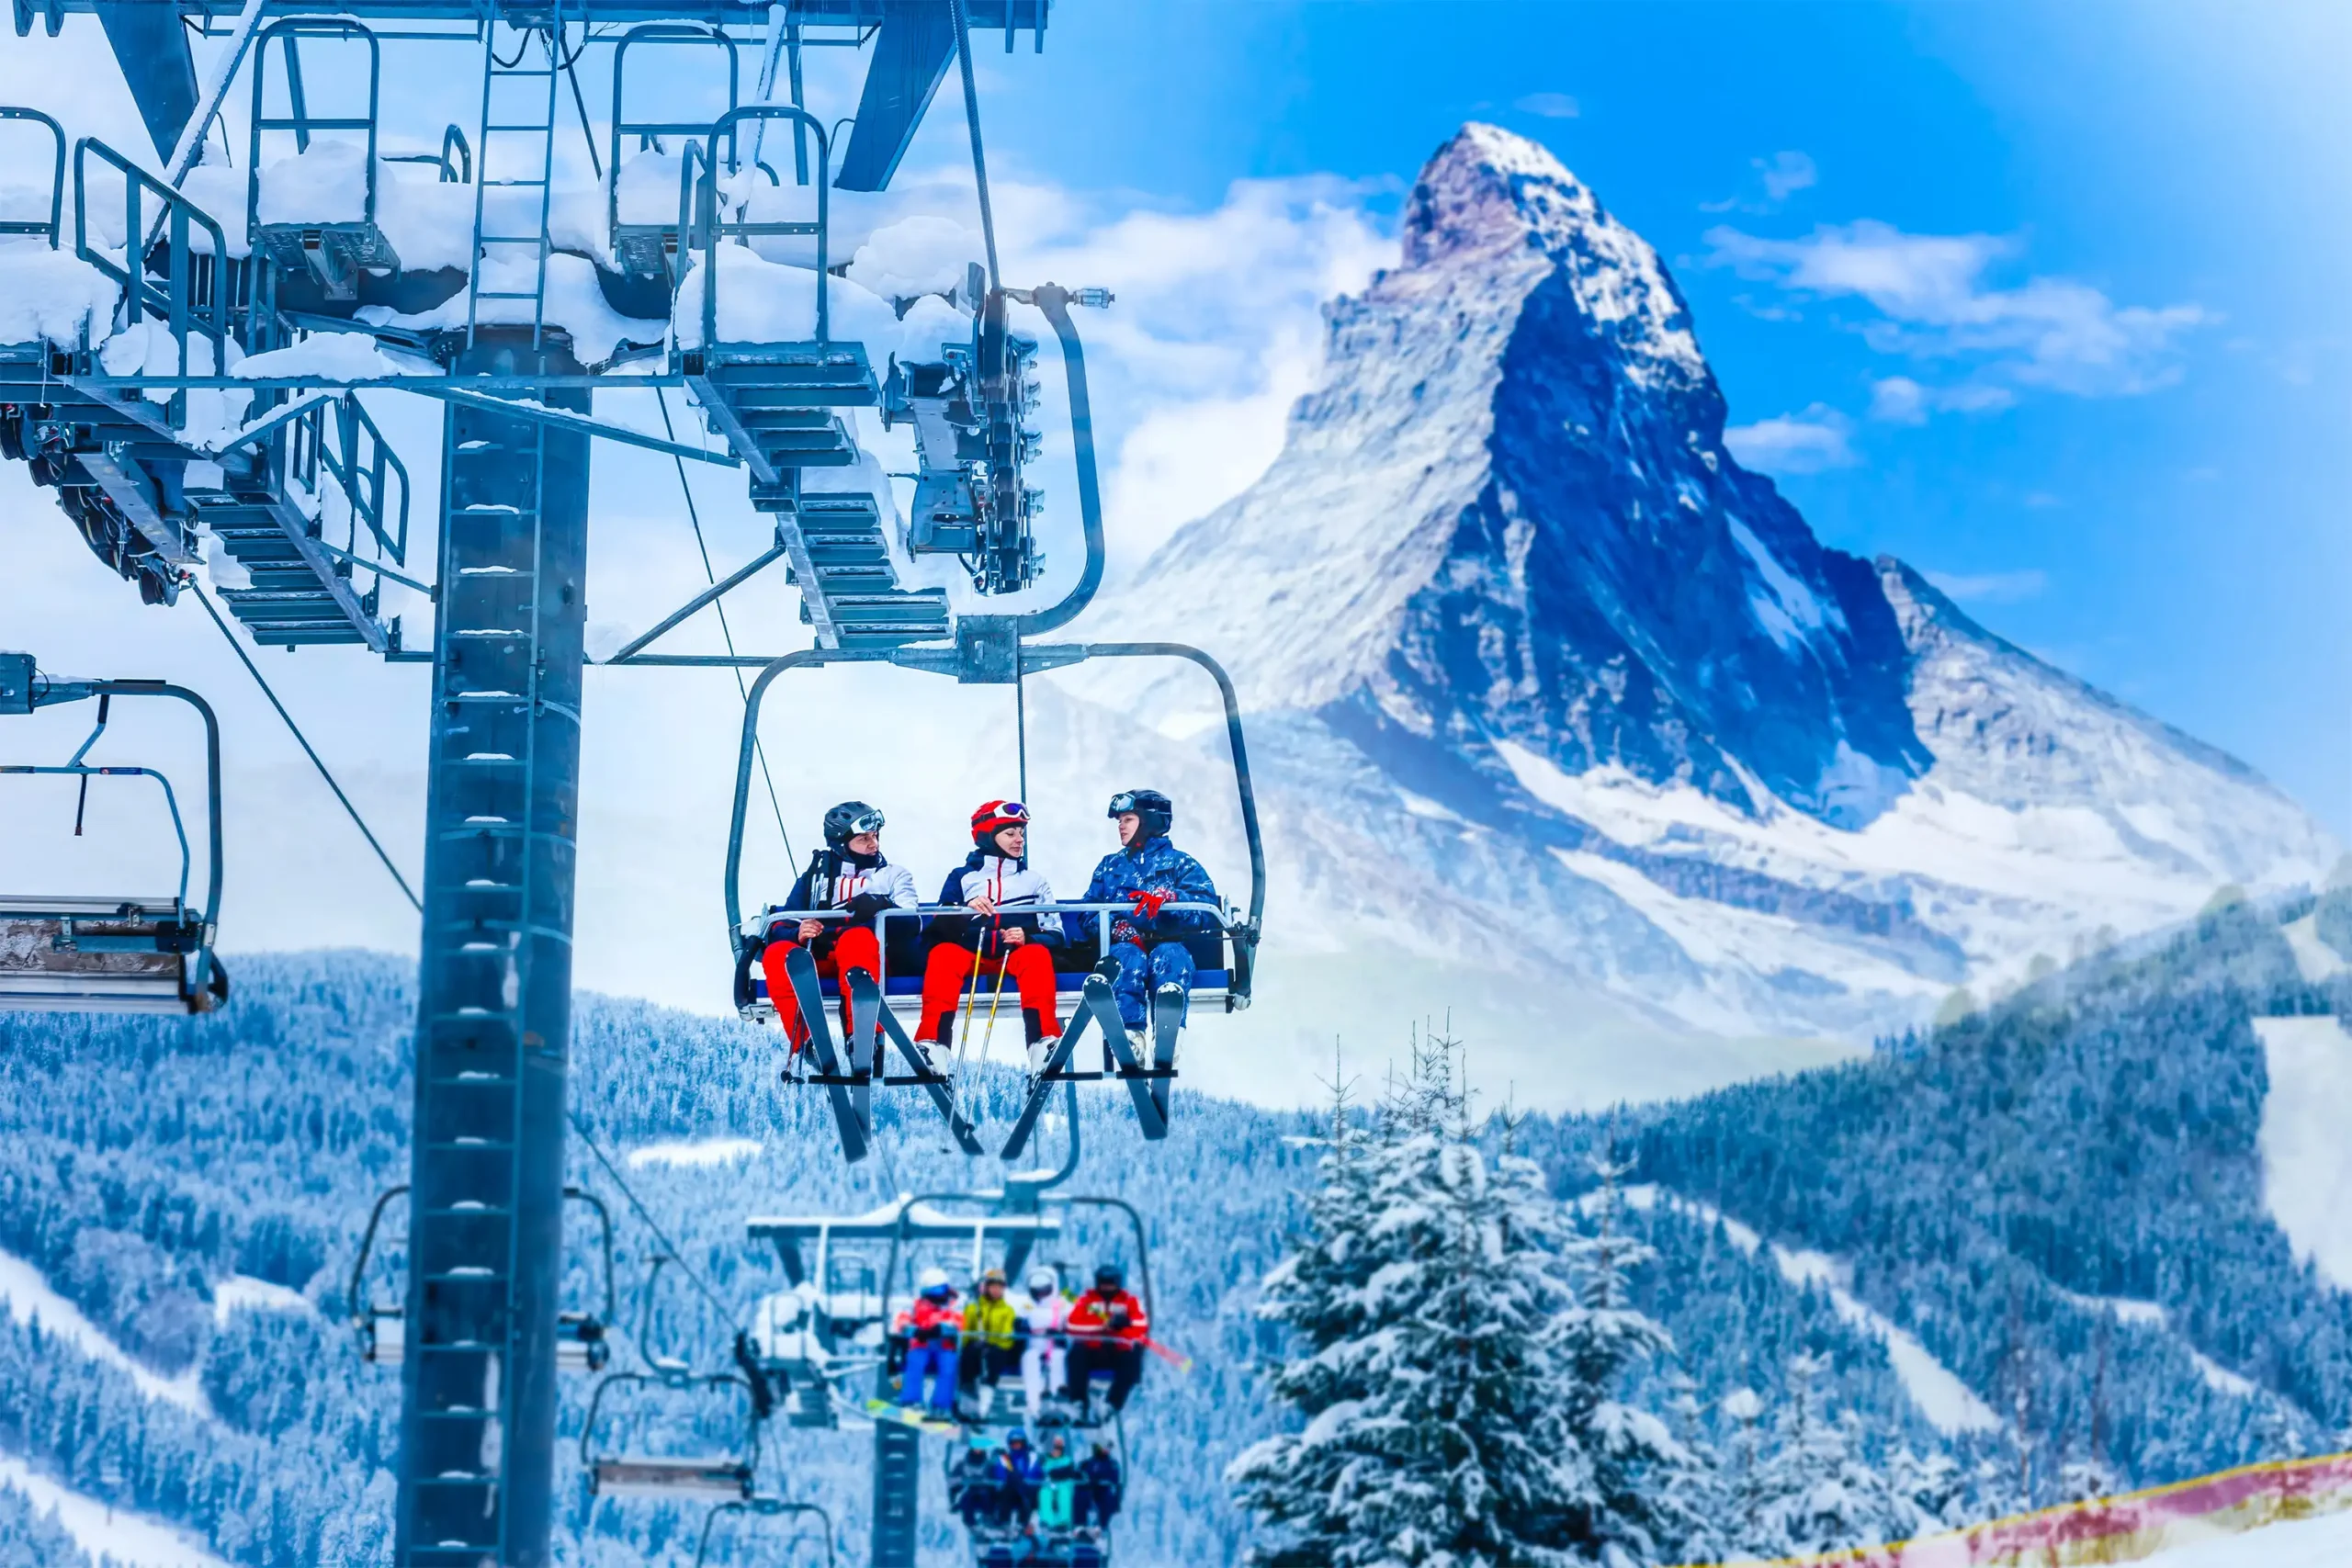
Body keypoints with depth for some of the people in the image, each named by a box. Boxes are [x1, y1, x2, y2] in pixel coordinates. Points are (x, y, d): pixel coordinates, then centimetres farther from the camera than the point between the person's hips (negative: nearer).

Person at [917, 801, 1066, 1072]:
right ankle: (933, 1044, -49)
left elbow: (1055, 935, 13)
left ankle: (1043, 1043, -49)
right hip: (970, 953, 0)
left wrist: (1028, 937, -10)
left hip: (1015, 954, 0)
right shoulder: (962, 876, 17)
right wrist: (964, 911, -18)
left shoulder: (1033, 881, 20)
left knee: (1037, 955, -33)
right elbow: (939, 928, 4)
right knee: (943, 953, -33)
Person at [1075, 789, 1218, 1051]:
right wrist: (1117, 927, -11)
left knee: (1169, 955, -38)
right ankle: (1131, 1032, -58)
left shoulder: (1180, 863, 16)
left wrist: (1168, 897, -22)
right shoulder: (1109, 866, 26)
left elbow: (1207, 908, -2)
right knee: (1127, 955, -35)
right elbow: (1089, 914, 12)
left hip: (1171, 943, -1)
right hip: (1126, 943, 1)